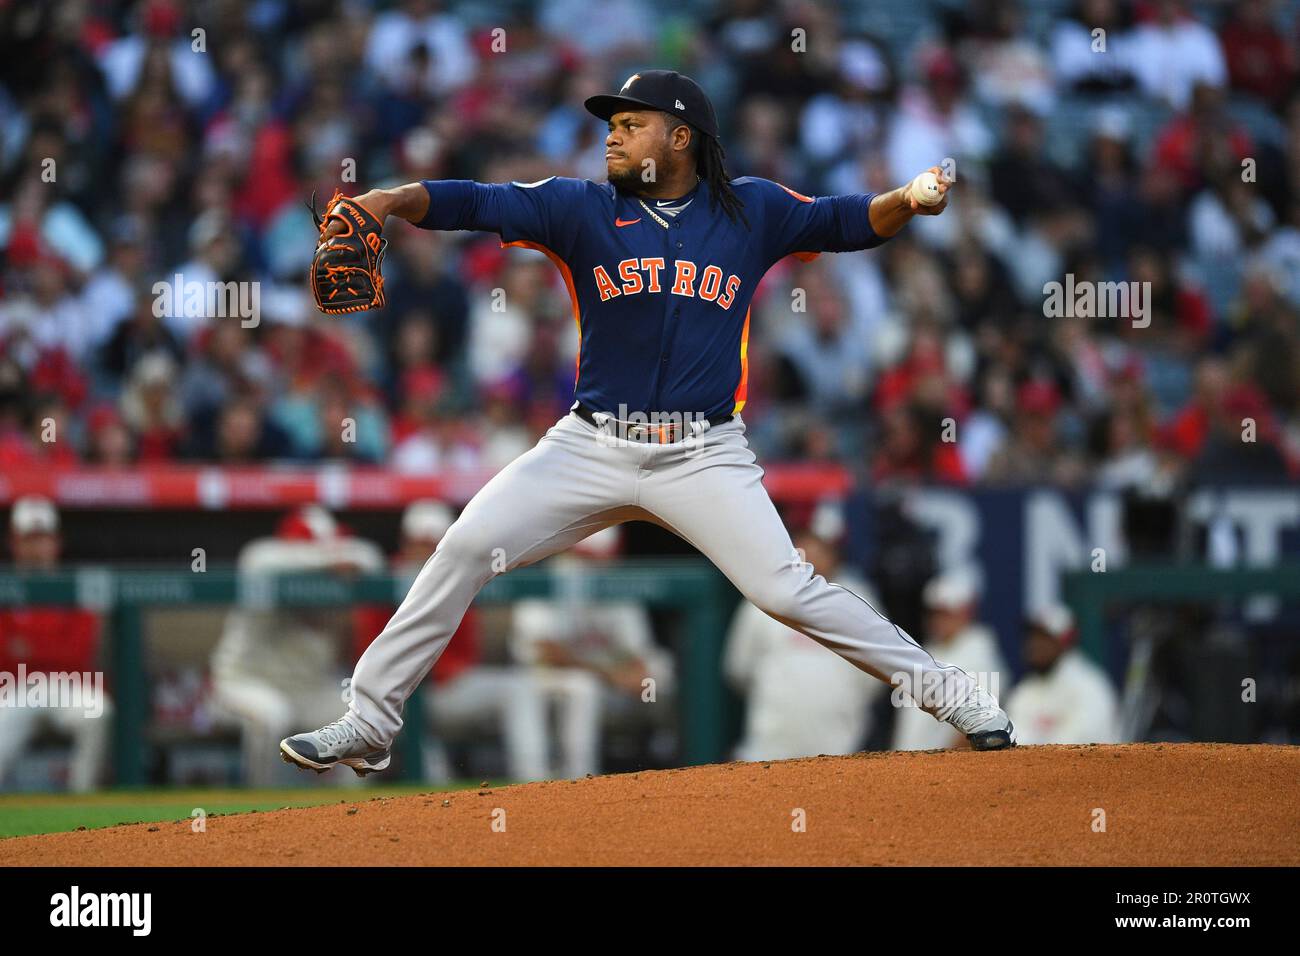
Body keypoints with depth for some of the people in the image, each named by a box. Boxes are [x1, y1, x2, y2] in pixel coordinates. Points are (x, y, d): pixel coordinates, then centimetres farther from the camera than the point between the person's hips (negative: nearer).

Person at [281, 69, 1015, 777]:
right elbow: (478, 204, -11)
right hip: (593, 447, 2)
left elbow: (846, 222, 8)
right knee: (467, 548, -10)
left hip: (704, 458, -2)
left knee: (787, 590, -13)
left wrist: (906, 203, -14)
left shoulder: (751, 211, 3)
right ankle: (369, 723, -2)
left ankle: (950, 693, 1)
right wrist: (392, 200, -27)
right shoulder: (582, 208, 0)